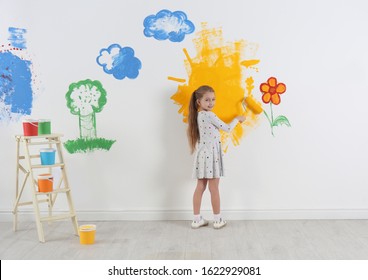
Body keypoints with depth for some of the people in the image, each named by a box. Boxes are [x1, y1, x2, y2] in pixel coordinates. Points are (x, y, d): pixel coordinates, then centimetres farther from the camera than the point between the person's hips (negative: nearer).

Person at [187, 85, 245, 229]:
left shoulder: (199, 115, 11)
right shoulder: (209, 115, -15)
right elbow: (227, 128, -8)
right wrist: (237, 119, 8)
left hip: (203, 154, 8)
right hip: (211, 154, -8)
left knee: (200, 187, 9)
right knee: (214, 188, 1)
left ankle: (197, 219, 12)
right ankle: (218, 220, 10)